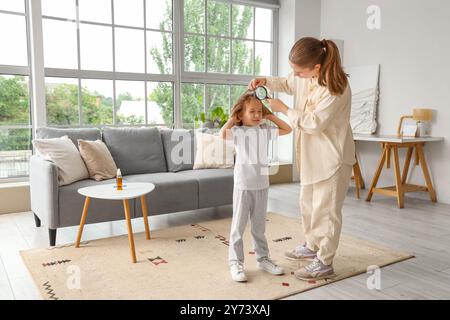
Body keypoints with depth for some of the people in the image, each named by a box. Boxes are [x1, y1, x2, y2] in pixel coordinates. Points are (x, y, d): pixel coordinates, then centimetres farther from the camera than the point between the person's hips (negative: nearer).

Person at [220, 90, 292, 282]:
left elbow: (287, 129, 14)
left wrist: (270, 115, 9)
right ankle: (235, 263, 13)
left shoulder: (265, 131, 7)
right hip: (243, 186, -5)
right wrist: (232, 119, -13)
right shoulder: (237, 131, -8)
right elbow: (222, 134, -29)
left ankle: (262, 258, 29)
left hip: (262, 185, 5)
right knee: (238, 226, 4)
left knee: (259, 226, 17)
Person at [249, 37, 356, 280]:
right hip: (312, 154, 9)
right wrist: (265, 81, 2)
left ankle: (324, 263, 12)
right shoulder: (306, 76, -1)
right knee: (308, 202, 19)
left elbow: (314, 123, -25)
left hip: (332, 156, -9)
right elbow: (288, 83, 20)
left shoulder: (335, 87, -26)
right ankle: (312, 246, 38)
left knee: (326, 208, -1)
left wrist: (284, 109, -16)